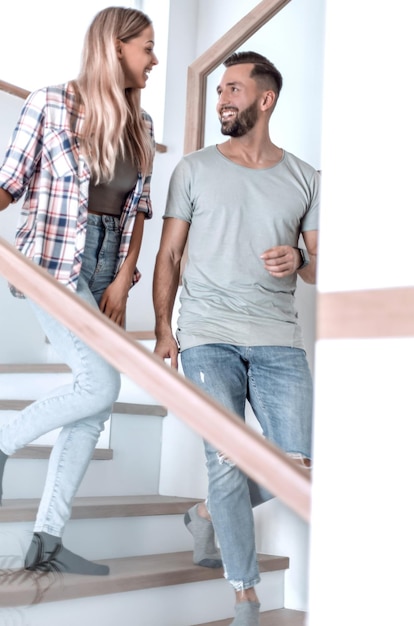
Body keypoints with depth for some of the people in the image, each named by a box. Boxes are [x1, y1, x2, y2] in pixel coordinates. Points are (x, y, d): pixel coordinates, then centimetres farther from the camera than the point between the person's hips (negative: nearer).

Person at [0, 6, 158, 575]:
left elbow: (138, 208, 10)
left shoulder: (139, 124, 11)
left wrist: (123, 280, -1)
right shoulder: (49, 104, -5)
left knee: (96, 407, 2)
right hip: (52, 262, -6)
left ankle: (47, 542, 12)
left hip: (107, 270, 6)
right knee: (101, 386, -18)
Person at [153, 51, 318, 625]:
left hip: (280, 340, 2)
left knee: (298, 465, -2)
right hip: (209, 337, -2)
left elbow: (321, 268, 13)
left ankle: (208, 514, 26)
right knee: (228, 464, -7)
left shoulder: (305, 179, 11)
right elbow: (169, 255, 8)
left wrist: (300, 261, -11)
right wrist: (163, 329, -3)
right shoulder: (194, 169, 8)